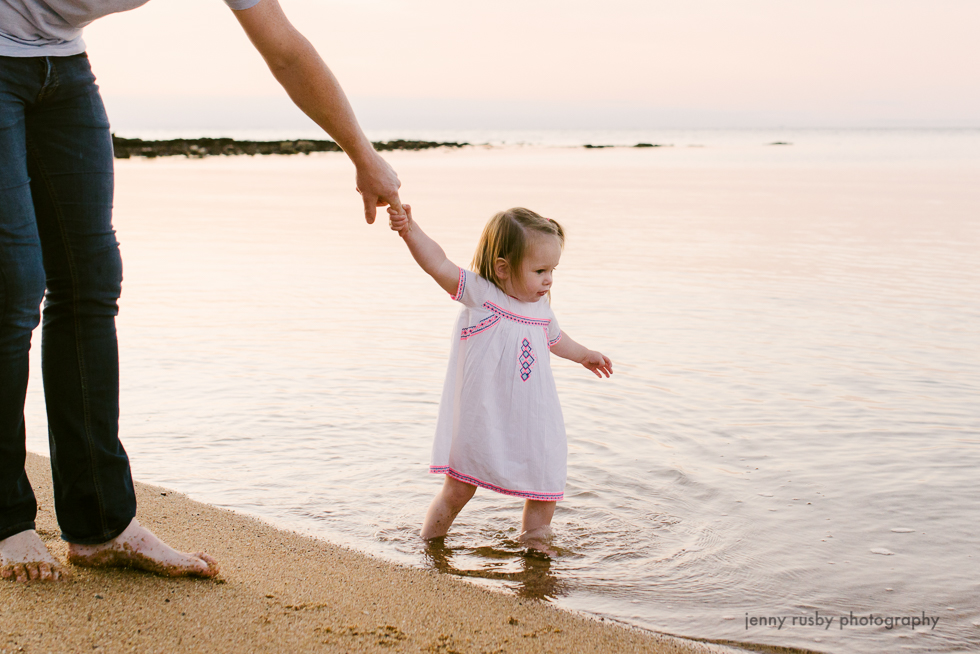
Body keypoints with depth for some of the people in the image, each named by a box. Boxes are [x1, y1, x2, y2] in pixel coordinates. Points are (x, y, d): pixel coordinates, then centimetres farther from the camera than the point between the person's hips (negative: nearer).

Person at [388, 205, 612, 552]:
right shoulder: (479, 295, -13)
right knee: (457, 491, 4)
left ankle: (535, 543, 31)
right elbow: (438, 263, -27)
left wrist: (584, 355, 45)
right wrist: (409, 229, -43)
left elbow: (554, 338, 28)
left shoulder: (541, 308, 5)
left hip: (531, 426, 5)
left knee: (545, 490, 9)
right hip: (479, 425, -5)